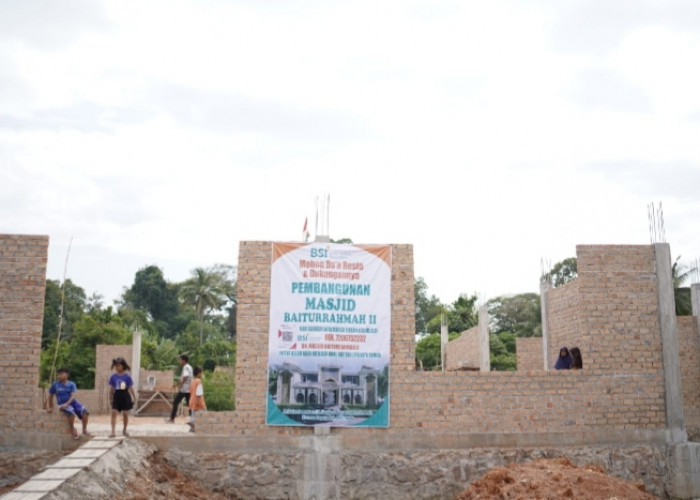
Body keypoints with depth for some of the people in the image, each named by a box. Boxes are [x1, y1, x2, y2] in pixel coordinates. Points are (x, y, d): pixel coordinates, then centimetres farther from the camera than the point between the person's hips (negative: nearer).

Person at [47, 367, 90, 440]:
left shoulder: (71, 384, 2)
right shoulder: (55, 385, 3)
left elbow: (73, 395, -10)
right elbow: (51, 396, 15)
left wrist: (67, 403, -25)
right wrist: (51, 407, 17)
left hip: (73, 402, 2)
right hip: (63, 404, -2)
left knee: (85, 412, -23)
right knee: (71, 412, -36)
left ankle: (84, 430, -1)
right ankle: (72, 430, -10)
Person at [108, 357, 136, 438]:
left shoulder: (127, 376, -5)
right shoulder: (113, 376, 0)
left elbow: (131, 388, 0)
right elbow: (111, 388, 8)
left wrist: (134, 398, 1)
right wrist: (110, 398, 10)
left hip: (125, 396, -1)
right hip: (117, 396, 1)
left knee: (125, 414, 6)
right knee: (114, 413, -10)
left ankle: (124, 430, 25)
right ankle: (112, 431, -9)